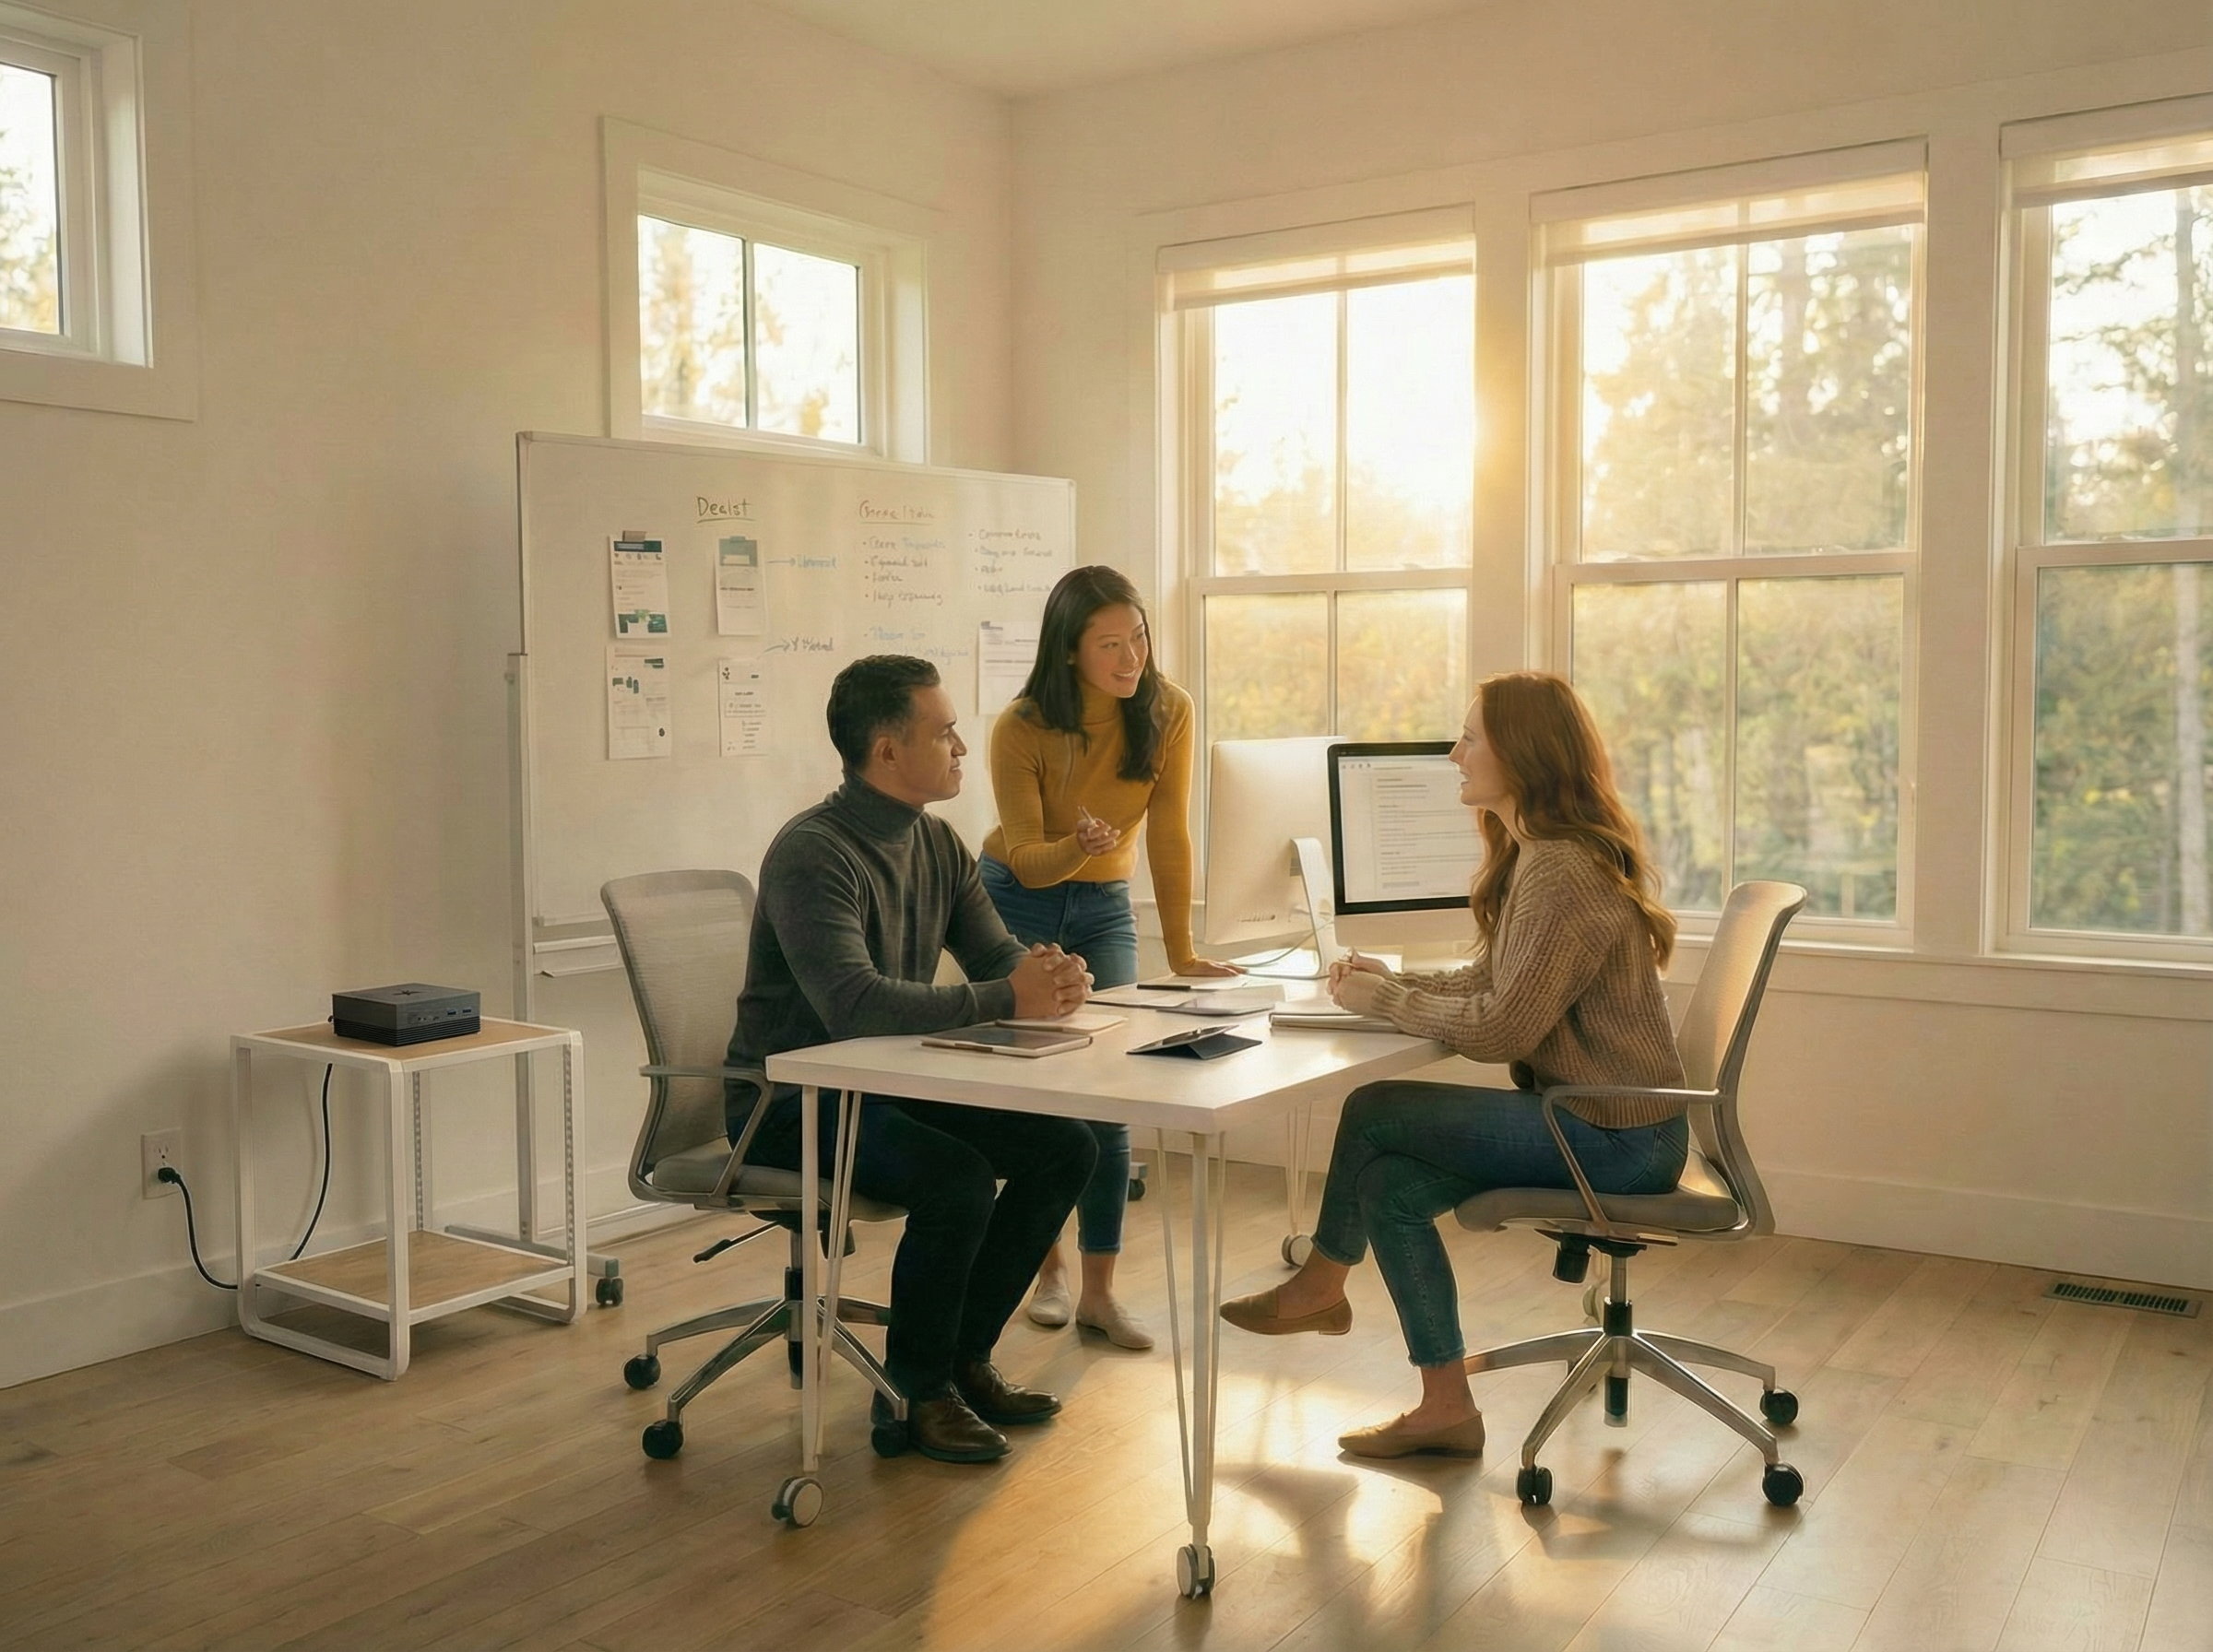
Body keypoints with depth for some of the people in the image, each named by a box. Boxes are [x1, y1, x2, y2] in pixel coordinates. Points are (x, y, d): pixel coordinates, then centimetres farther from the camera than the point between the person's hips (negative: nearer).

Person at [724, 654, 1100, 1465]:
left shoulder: (937, 843, 6)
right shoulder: (813, 853, -22)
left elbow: (997, 952, 7)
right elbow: (853, 1002, -35)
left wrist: (1048, 973, -18)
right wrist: (1004, 999, -34)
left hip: (891, 1085, 9)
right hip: (793, 1104, -8)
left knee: (1065, 1148, -3)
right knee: (957, 1179, -30)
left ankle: (966, 1355, 11)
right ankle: (914, 1392, -7)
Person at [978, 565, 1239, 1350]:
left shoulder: (1167, 710, -15)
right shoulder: (1021, 729, -21)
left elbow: (1169, 834, -13)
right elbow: (1025, 859, -19)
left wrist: (1181, 950, -15)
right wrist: (1077, 846, -41)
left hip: (1105, 906, 2)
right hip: (1018, 899, -2)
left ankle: (1099, 1291, 1)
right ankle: (1047, 1266, 19)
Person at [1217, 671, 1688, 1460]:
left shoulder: (1563, 872, -23)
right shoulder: (1534, 855, 11)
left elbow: (1498, 1028, -24)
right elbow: (1491, 981, 14)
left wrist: (1384, 1001, -12)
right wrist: (1395, 981, 0)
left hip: (1618, 1139, -10)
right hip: (1591, 1115, 10)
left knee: (1373, 1112, -7)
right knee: (1388, 1182, 2)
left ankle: (1320, 1284, 17)